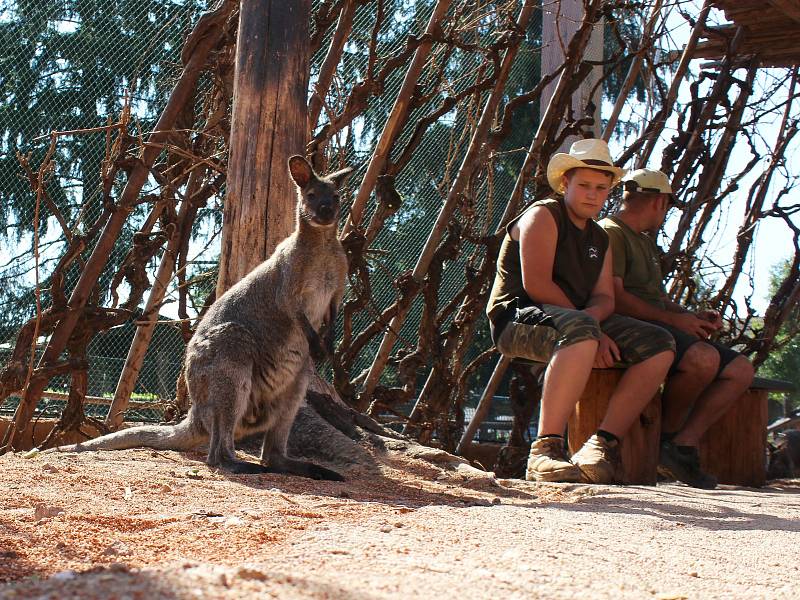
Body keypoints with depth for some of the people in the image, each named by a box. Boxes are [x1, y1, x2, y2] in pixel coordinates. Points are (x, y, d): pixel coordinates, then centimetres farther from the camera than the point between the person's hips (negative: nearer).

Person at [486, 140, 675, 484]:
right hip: (519, 319, -8)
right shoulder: (543, 216, -2)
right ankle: (544, 451, -42)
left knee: (659, 345, -7)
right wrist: (587, 325, -16)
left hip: (577, 319, 8)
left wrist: (592, 318, -16)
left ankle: (604, 444, -15)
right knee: (580, 331, -41)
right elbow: (536, 284, -15)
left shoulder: (599, 239, 22)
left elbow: (605, 297, 10)